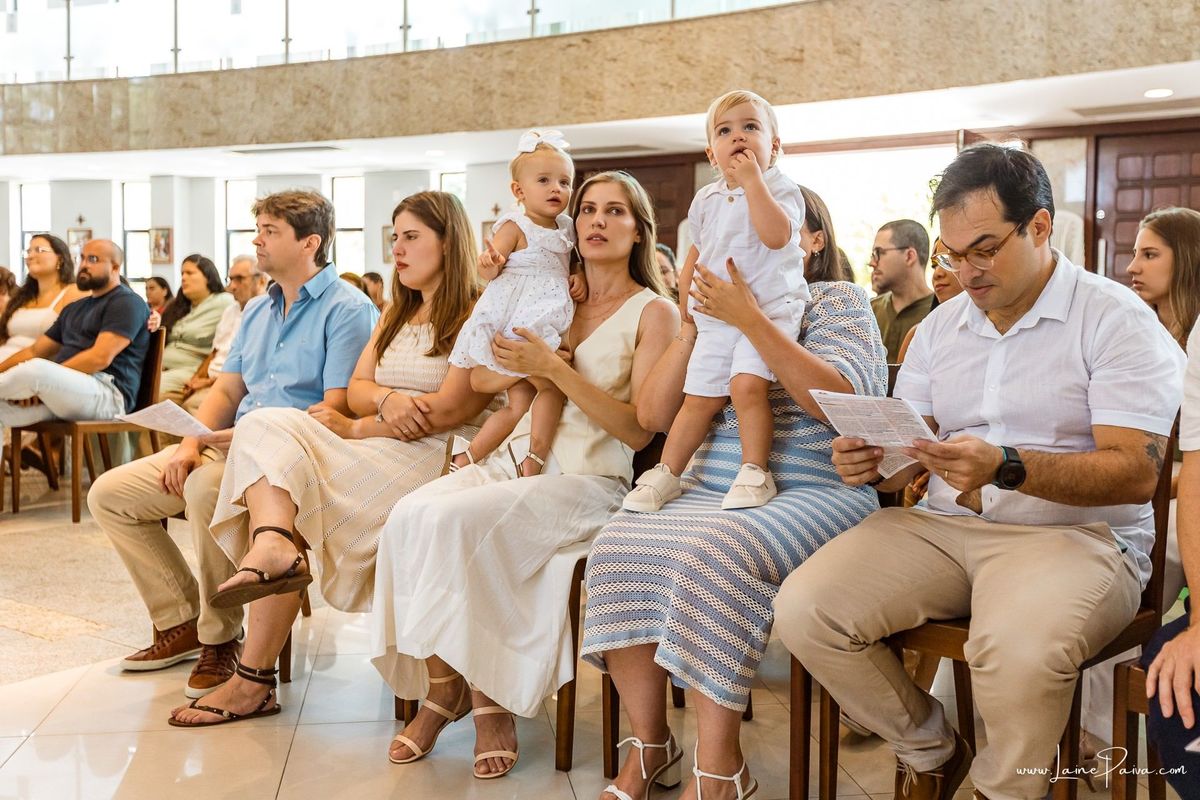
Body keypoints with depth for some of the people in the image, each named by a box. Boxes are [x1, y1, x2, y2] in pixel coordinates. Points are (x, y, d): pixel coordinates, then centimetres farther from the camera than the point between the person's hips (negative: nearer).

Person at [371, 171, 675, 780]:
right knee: (409, 514, -24)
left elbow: (638, 429, -8)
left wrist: (555, 369, -14)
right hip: (515, 459, 5)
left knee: (454, 519, -30)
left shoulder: (653, 312, 3)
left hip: (587, 479, -5)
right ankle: (440, 690, -14)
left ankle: (486, 697, -14)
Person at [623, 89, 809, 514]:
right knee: (700, 398, 4)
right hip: (714, 317, 5)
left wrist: (753, 179, -21)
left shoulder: (780, 188, -3)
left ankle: (755, 473, -13)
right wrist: (686, 312, 22)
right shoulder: (707, 198, 13)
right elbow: (695, 255, 24)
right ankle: (666, 473, 14)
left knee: (747, 384, -25)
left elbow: (777, 235, -24)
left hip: (769, 308, -5)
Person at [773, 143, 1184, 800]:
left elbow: (1135, 472, -13)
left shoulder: (1116, 319, -3)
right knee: (802, 610, -17)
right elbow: (905, 454, 13)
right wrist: (872, 466, -12)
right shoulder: (940, 326, 15)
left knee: (1019, 649, -38)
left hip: (1076, 531, -5)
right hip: (943, 525, 5)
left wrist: (1006, 468, -29)